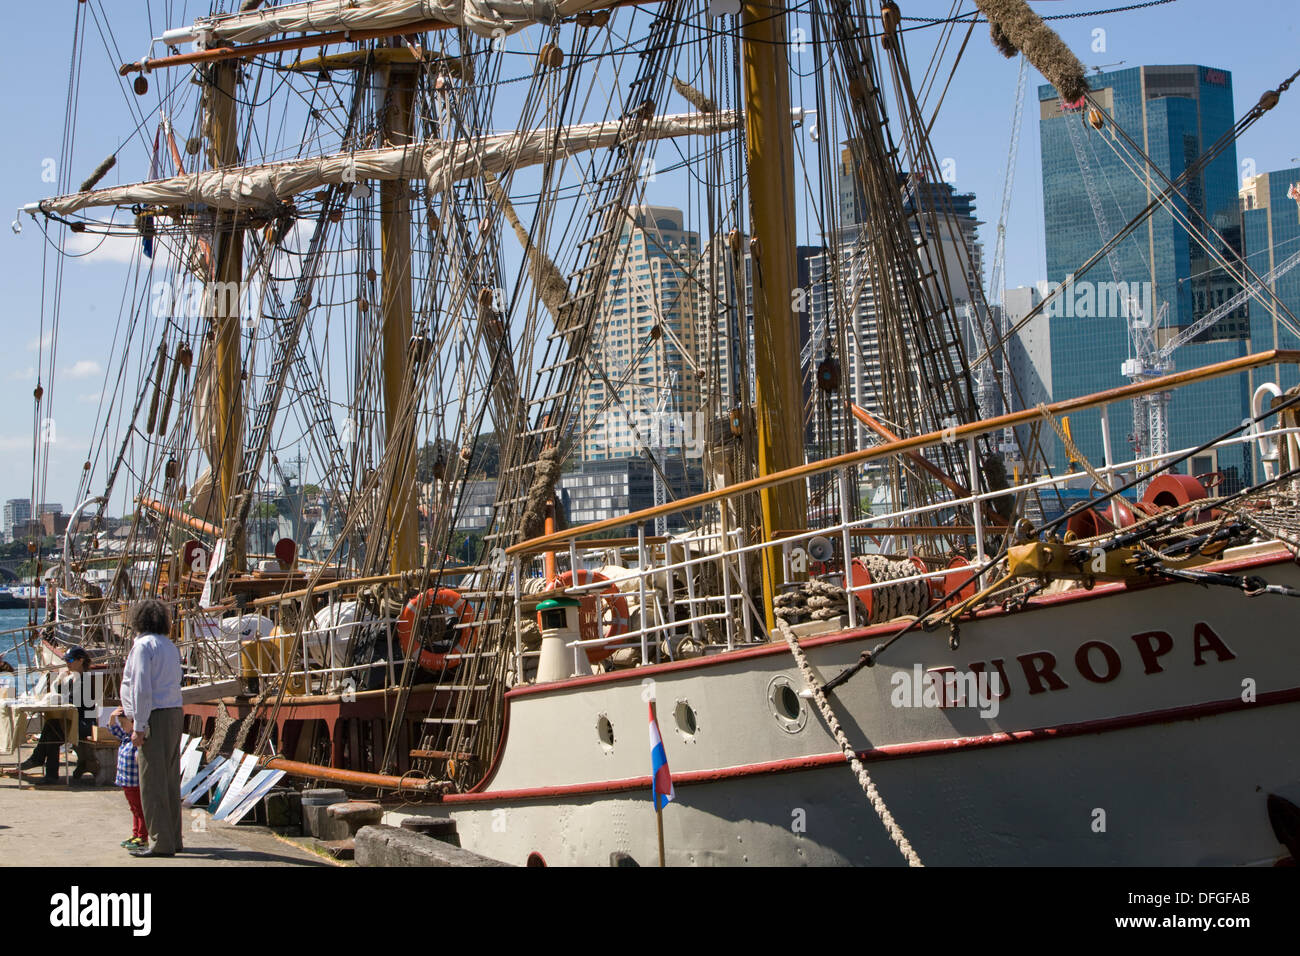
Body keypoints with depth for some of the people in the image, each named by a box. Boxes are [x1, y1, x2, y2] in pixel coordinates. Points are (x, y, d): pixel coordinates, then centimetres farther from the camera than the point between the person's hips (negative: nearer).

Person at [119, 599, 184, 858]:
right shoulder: (170, 646, 16)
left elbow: (142, 688, -14)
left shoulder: (143, 645, -7)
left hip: (155, 718, -8)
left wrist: (139, 726, -13)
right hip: (175, 713, 8)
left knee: (152, 781, -5)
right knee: (170, 780, 12)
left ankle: (160, 842, -5)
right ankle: (173, 839, 16)